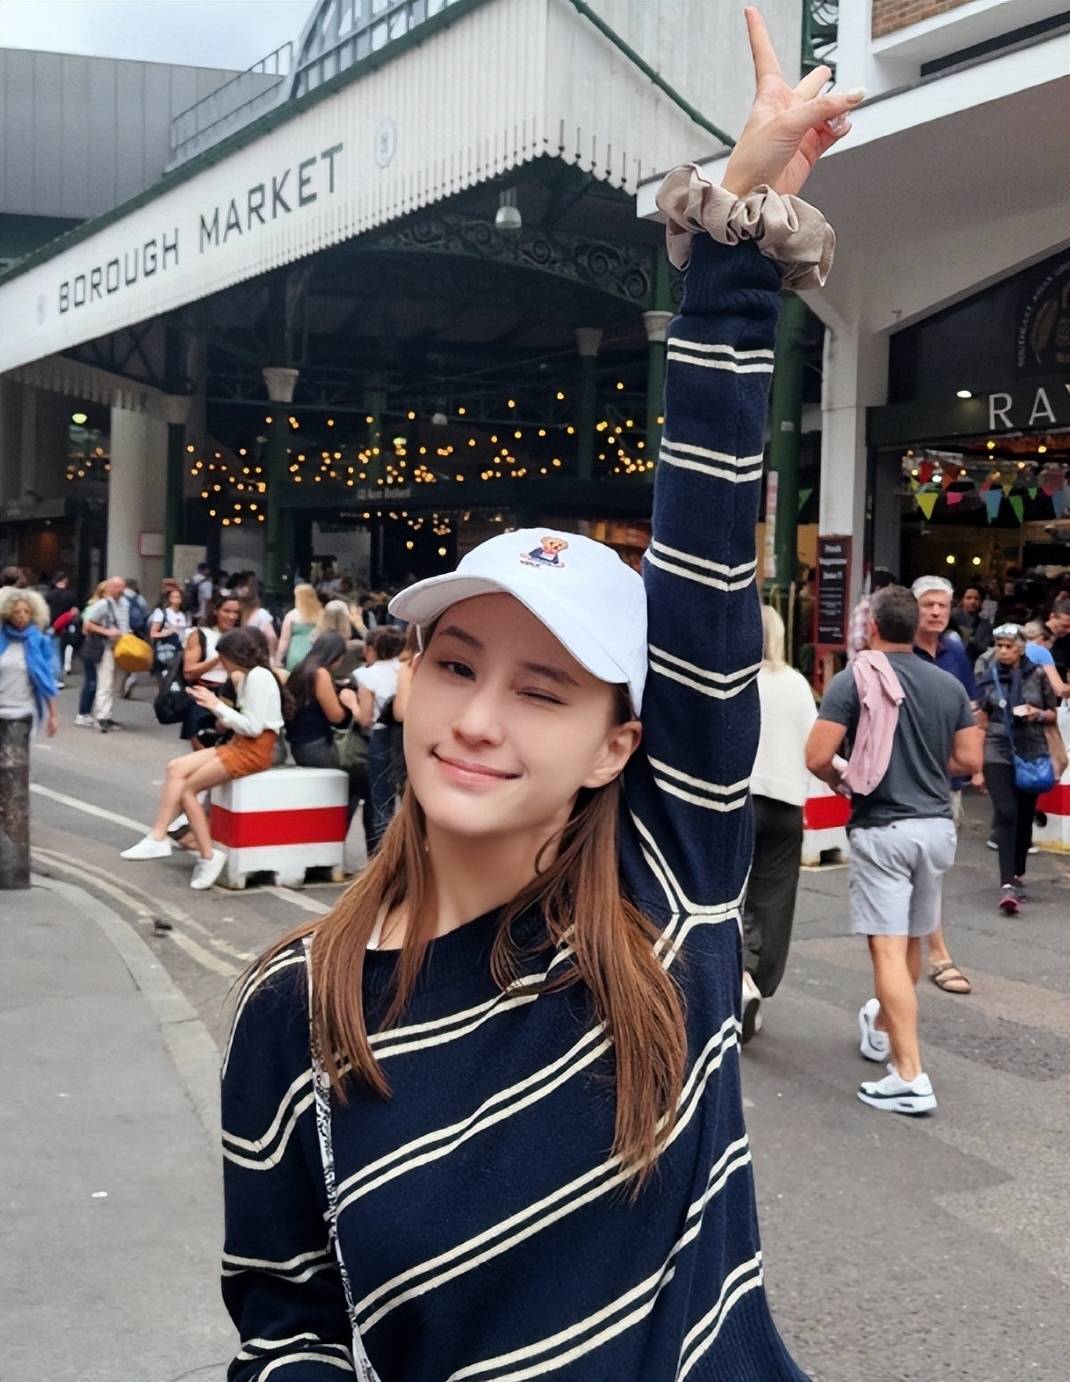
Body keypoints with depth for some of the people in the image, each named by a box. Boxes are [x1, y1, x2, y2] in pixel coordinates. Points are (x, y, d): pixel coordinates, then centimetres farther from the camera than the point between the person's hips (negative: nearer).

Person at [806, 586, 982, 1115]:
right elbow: (969, 760, 7)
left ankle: (911, 1077, -10)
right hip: (937, 826, 6)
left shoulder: (854, 680, -8)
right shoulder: (950, 686, 6)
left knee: (889, 948, -6)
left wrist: (839, 778, 7)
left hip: (882, 829, -6)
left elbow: (817, 757, -14)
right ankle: (881, 1028, 43)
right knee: (910, 942, 21)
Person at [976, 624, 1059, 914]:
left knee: (1025, 816, 8)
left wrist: (1038, 714, -13)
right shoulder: (989, 679, 2)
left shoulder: (1038, 676, 1)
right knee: (1006, 814, -12)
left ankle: (1018, 874, 26)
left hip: (1032, 754, 1)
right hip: (998, 754, -1)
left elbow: (1053, 714, 10)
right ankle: (1008, 885, -18)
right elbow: (981, 723, 6)